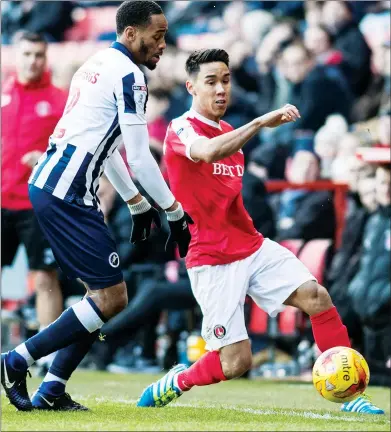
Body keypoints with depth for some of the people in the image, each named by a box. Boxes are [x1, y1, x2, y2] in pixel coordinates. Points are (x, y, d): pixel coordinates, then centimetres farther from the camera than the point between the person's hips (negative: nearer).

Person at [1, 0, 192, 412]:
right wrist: (175, 212, -3)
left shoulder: (99, 64, 21)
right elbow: (139, 157, -12)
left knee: (103, 292, 13)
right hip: (66, 193, -10)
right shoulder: (128, 74, -9)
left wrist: (137, 204, 32)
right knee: (111, 297, -7)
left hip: (47, 185, 10)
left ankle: (51, 390, 10)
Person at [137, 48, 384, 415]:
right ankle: (177, 381, 19)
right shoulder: (180, 130, -10)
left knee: (317, 297, -15)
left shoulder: (229, 132, 15)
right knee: (235, 362, -11)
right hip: (214, 260, -7)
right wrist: (260, 122, -38)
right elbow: (208, 152, -35)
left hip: (253, 246, 7)